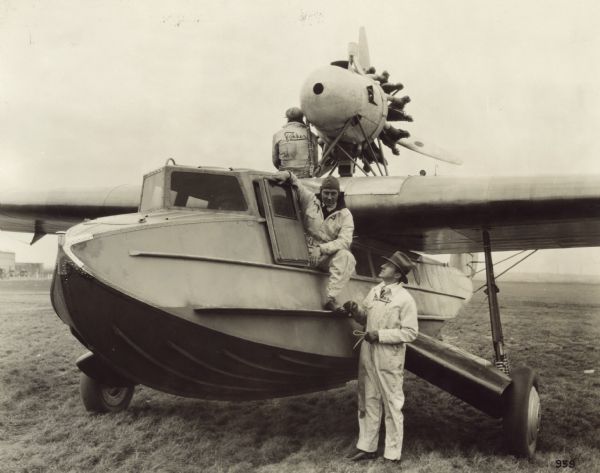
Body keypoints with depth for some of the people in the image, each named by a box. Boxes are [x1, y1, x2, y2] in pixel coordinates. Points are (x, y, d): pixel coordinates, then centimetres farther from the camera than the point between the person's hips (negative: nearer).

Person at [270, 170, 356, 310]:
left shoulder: (345, 215, 2)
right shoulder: (310, 200, 6)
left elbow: (345, 241, -11)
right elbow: (296, 183, 16)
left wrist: (321, 249, -22)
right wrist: (288, 174, -8)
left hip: (328, 256, -2)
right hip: (305, 254, 2)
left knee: (347, 257, -32)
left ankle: (331, 298, -41)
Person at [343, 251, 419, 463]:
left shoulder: (405, 299, -13)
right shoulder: (374, 291, 7)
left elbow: (410, 332, -15)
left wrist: (380, 335, -19)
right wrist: (355, 310, -5)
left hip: (389, 358, -6)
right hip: (368, 354, 7)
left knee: (392, 405, 6)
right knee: (368, 401, 15)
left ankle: (392, 454, 18)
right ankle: (366, 447, 29)